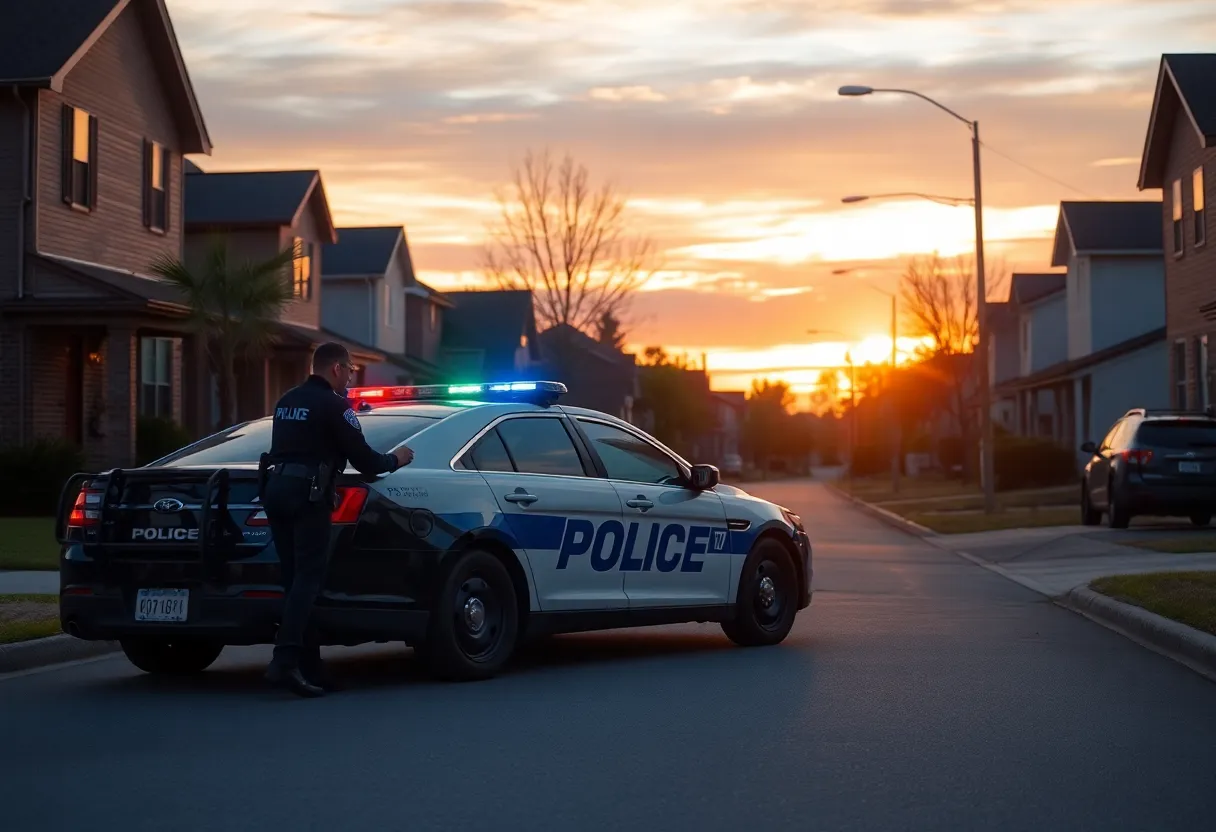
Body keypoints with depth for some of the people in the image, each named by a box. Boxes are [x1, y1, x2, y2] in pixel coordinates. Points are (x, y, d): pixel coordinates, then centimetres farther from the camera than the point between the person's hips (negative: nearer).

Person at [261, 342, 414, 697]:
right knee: (308, 577, -10)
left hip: (275, 488, 8)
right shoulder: (332, 405, -4)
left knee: (295, 578, 8)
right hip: (306, 493, -8)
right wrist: (394, 459, 15)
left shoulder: (287, 401, 20)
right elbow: (363, 459, -4)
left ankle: (308, 665, 8)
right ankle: (285, 661, -22)